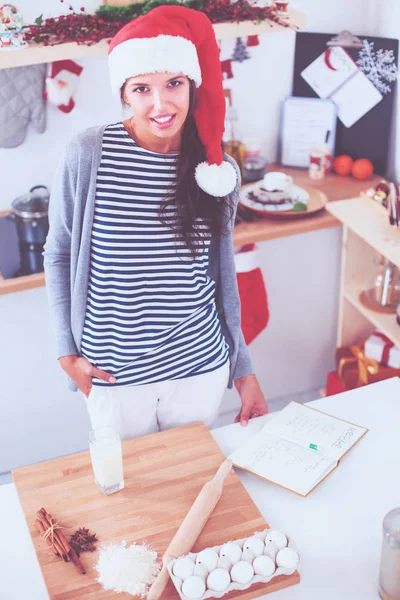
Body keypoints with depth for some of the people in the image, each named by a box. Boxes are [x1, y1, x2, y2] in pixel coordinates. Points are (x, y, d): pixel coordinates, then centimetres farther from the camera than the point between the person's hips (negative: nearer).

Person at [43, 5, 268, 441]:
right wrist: (67, 352, -6)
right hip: (114, 376, -2)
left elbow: (221, 276, 5)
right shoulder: (87, 155, -13)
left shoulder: (217, 170, -4)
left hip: (202, 369, 2)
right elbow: (58, 255, -2)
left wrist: (243, 369, 9)